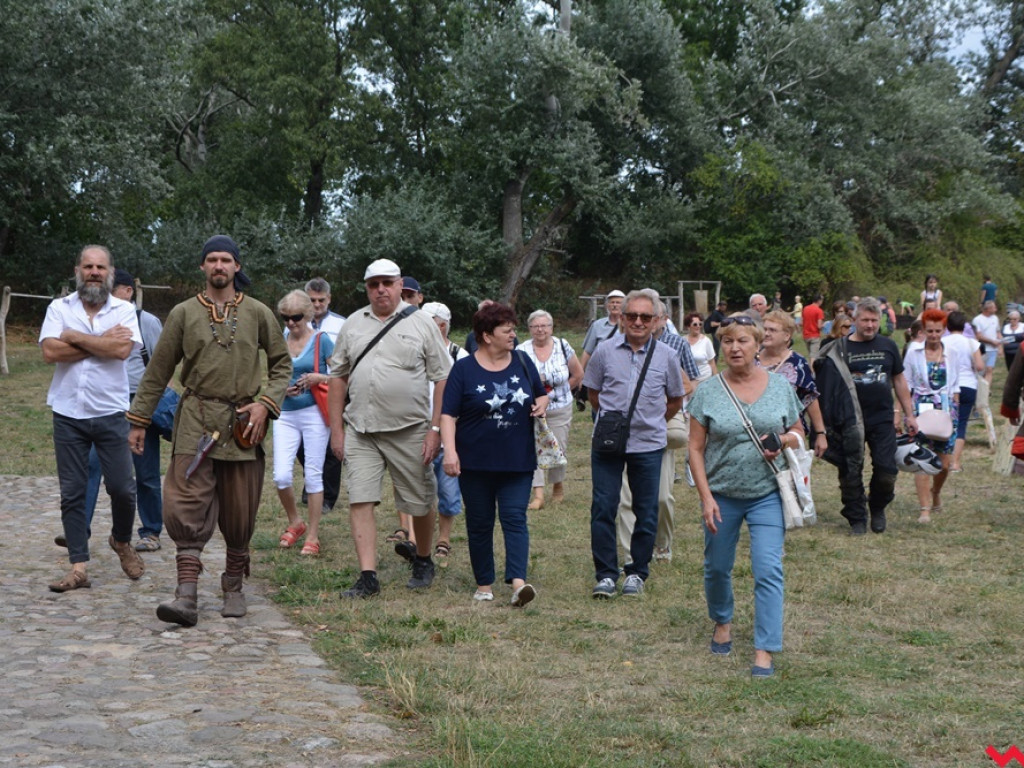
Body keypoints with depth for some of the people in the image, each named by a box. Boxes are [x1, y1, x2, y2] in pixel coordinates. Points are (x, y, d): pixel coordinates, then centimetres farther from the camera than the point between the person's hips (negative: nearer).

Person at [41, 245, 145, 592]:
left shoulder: (124, 311, 3)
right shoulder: (59, 308, 5)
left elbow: (123, 349, -16)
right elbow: (50, 352, -10)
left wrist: (75, 337, -10)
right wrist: (102, 342, -10)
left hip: (110, 413, -1)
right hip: (68, 414, 1)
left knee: (122, 487, 0)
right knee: (72, 493, 2)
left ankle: (122, 541, 29)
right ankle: (79, 568, 7)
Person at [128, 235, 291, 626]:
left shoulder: (258, 313, 7)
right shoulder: (183, 313, 6)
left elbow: (282, 364, 13)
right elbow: (157, 372, 9)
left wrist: (266, 403, -3)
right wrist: (138, 420, 7)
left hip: (243, 424, 1)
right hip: (196, 421, -1)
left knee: (239, 514, 6)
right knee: (187, 507, -12)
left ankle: (234, 588, 20)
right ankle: (186, 596, -15)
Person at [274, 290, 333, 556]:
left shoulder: (321, 340, -2)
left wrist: (320, 378, -19)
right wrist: (282, 389, -3)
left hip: (314, 413, -3)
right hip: (286, 415, 3)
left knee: (313, 475, 0)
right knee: (281, 476, -5)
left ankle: (313, 536, 10)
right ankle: (295, 523, 20)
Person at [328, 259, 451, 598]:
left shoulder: (421, 323, 1)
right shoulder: (353, 324, 10)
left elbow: (442, 378, -1)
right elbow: (338, 376, 13)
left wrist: (435, 429, -8)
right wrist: (336, 428, 7)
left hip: (410, 430, -2)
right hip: (360, 430, 2)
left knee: (419, 503, 8)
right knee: (360, 501, -7)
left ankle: (423, 561, 31)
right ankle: (368, 577, -4)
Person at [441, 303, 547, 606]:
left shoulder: (523, 362, 7)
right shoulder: (464, 369, -3)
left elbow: (541, 395, 21)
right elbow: (448, 413, -6)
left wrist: (542, 404, -4)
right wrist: (450, 450, -19)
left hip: (517, 461, 2)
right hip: (476, 463, -1)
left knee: (515, 518, -10)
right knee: (479, 523, 7)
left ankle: (518, 582, -21)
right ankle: (484, 584, 18)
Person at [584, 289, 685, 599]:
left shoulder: (666, 356, 1)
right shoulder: (605, 351, 0)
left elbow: (675, 401, 13)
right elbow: (593, 392, 12)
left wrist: (651, 421, 10)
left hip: (648, 445, 0)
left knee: (646, 512, 6)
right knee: (603, 508, -2)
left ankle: (637, 573, 20)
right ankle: (606, 574, 9)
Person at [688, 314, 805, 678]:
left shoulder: (780, 387, 1)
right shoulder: (708, 392, -3)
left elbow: (798, 433, 12)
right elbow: (696, 448, -3)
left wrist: (785, 442, -12)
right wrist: (706, 497, -10)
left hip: (767, 495, -1)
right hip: (722, 495, 1)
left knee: (768, 571, -9)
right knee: (717, 568, 15)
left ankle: (764, 651, -5)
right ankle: (722, 622, 42)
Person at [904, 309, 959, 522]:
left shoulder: (951, 355, 7)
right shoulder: (914, 354, 1)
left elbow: (955, 386, 12)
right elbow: (905, 385, 3)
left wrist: (954, 409, 5)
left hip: (945, 409, 2)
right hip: (921, 407, -2)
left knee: (944, 462, 4)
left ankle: (936, 493, 35)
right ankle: (925, 509, -11)